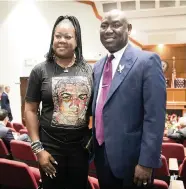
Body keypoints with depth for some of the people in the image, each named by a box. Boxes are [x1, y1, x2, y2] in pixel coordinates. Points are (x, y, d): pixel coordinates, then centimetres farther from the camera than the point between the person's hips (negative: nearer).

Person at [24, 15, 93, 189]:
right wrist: (38, 148, -7)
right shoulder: (40, 71, -5)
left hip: (81, 145, 2)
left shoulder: (88, 70, 1)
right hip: (50, 146, -2)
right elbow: (30, 110, -3)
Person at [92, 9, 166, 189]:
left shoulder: (147, 61, -11)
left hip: (130, 158, -6)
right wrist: (93, 144, 12)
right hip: (102, 155, 6)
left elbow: (155, 117, -16)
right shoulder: (98, 66, 10)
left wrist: (147, 162, -18)